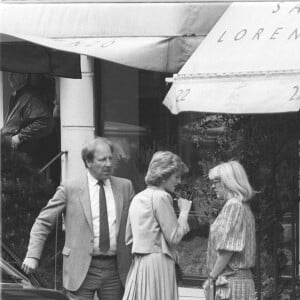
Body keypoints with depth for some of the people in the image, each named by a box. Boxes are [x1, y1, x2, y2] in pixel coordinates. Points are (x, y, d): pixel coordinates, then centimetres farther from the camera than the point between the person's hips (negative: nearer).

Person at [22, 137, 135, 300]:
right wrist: (33, 256, -10)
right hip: (82, 270, -3)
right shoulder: (70, 188, 0)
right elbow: (43, 222, 1)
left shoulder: (125, 187, 9)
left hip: (115, 268, 3)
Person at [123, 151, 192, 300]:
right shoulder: (161, 197, -10)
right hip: (158, 262, -8)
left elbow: (128, 238, 19)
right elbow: (174, 237, -12)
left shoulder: (137, 198, 15)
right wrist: (184, 211, 0)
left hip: (138, 264, 8)